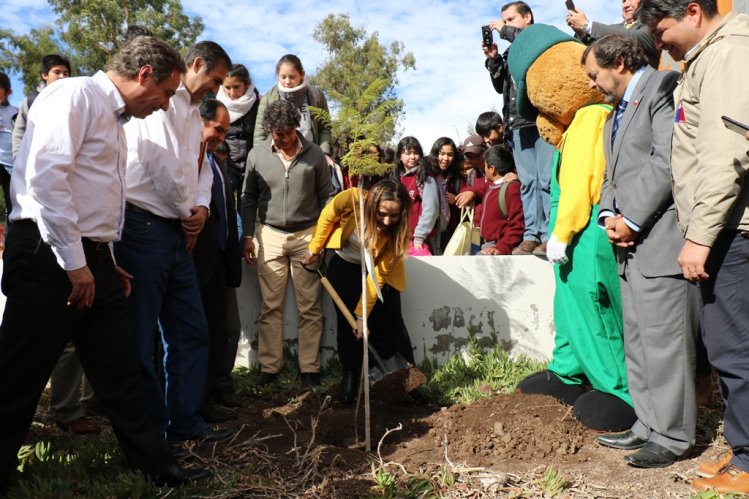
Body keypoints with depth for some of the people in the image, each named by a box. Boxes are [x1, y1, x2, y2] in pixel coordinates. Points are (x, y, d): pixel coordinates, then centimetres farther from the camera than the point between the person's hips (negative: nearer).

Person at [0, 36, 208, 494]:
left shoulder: (115, 118, 19)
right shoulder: (76, 95, -8)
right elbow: (45, 177, -19)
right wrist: (72, 262, -19)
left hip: (91, 258, 9)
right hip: (51, 256, -9)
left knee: (120, 371, 13)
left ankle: (155, 463, 24)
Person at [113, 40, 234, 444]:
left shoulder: (193, 111, 21)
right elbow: (162, 161, -18)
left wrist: (201, 206, 1)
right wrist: (187, 213, -4)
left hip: (176, 230, 9)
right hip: (144, 225, -9)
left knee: (191, 331, 10)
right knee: (141, 337, 1)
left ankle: (184, 421, 21)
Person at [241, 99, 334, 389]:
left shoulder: (314, 154, -1)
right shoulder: (257, 154, 1)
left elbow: (327, 196, 5)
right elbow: (249, 198, 8)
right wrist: (248, 236, 4)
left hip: (307, 235, -1)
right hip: (270, 235, 1)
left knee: (309, 307, 3)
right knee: (270, 306, 4)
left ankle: (309, 368, 12)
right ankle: (270, 366, 15)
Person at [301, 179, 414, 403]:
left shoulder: (399, 231, -31)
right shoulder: (353, 199, -34)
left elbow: (377, 275, -26)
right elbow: (327, 217, -11)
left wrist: (363, 314, -25)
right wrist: (314, 249, 0)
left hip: (379, 270, -1)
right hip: (344, 265, 1)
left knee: (390, 324, -3)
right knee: (347, 322, 1)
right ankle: (350, 376, 19)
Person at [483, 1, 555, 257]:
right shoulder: (511, 52, 24)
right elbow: (500, 86, 23)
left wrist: (505, 31, -1)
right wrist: (493, 59, 9)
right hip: (518, 124, 6)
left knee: (547, 179, -10)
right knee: (527, 182, 1)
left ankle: (550, 236, -10)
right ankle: (531, 235, 0)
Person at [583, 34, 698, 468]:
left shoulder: (662, 87, -5)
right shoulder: (617, 111, 24)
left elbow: (667, 161, -17)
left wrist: (631, 220, -15)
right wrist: (609, 215, 3)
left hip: (659, 237, -10)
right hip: (631, 240, 10)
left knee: (663, 339, -4)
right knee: (638, 339, 13)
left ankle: (673, 436, 8)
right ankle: (649, 425, 23)